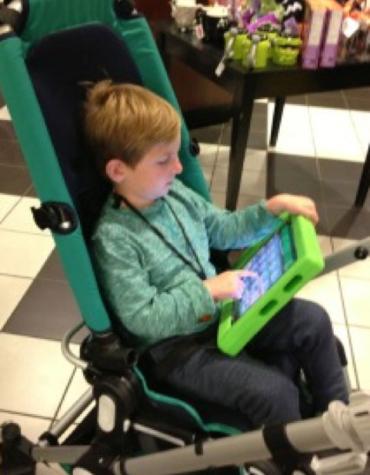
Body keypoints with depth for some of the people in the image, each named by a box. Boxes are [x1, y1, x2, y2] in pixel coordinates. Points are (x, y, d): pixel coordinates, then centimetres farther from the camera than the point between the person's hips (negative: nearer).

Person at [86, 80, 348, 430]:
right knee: (274, 391, -21)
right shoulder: (113, 239, -23)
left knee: (312, 320, 5)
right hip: (176, 346, -8)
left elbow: (224, 229, 14)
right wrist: (208, 291, -28)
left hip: (221, 309, 8)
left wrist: (272, 208, 0)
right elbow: (141, 319, -24)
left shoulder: (174, 193, 0)